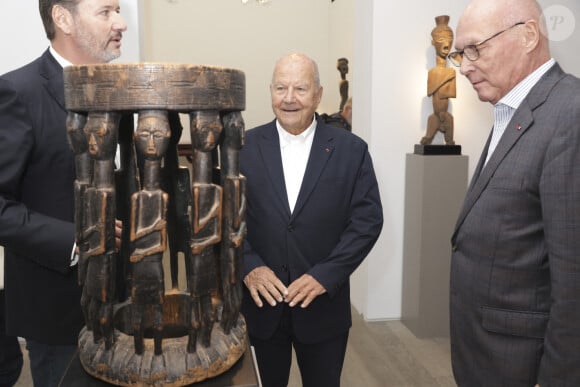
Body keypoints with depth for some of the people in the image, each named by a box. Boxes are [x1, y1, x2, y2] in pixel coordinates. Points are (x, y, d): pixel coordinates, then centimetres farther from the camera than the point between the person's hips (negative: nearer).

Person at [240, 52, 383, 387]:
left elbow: (368, 219, -6)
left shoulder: (351, 150, -2)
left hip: (323, 306, 0)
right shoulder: (243, 147, 0)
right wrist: (247, 265, -14)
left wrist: (325, 275, -14)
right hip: (260, 302, 1)